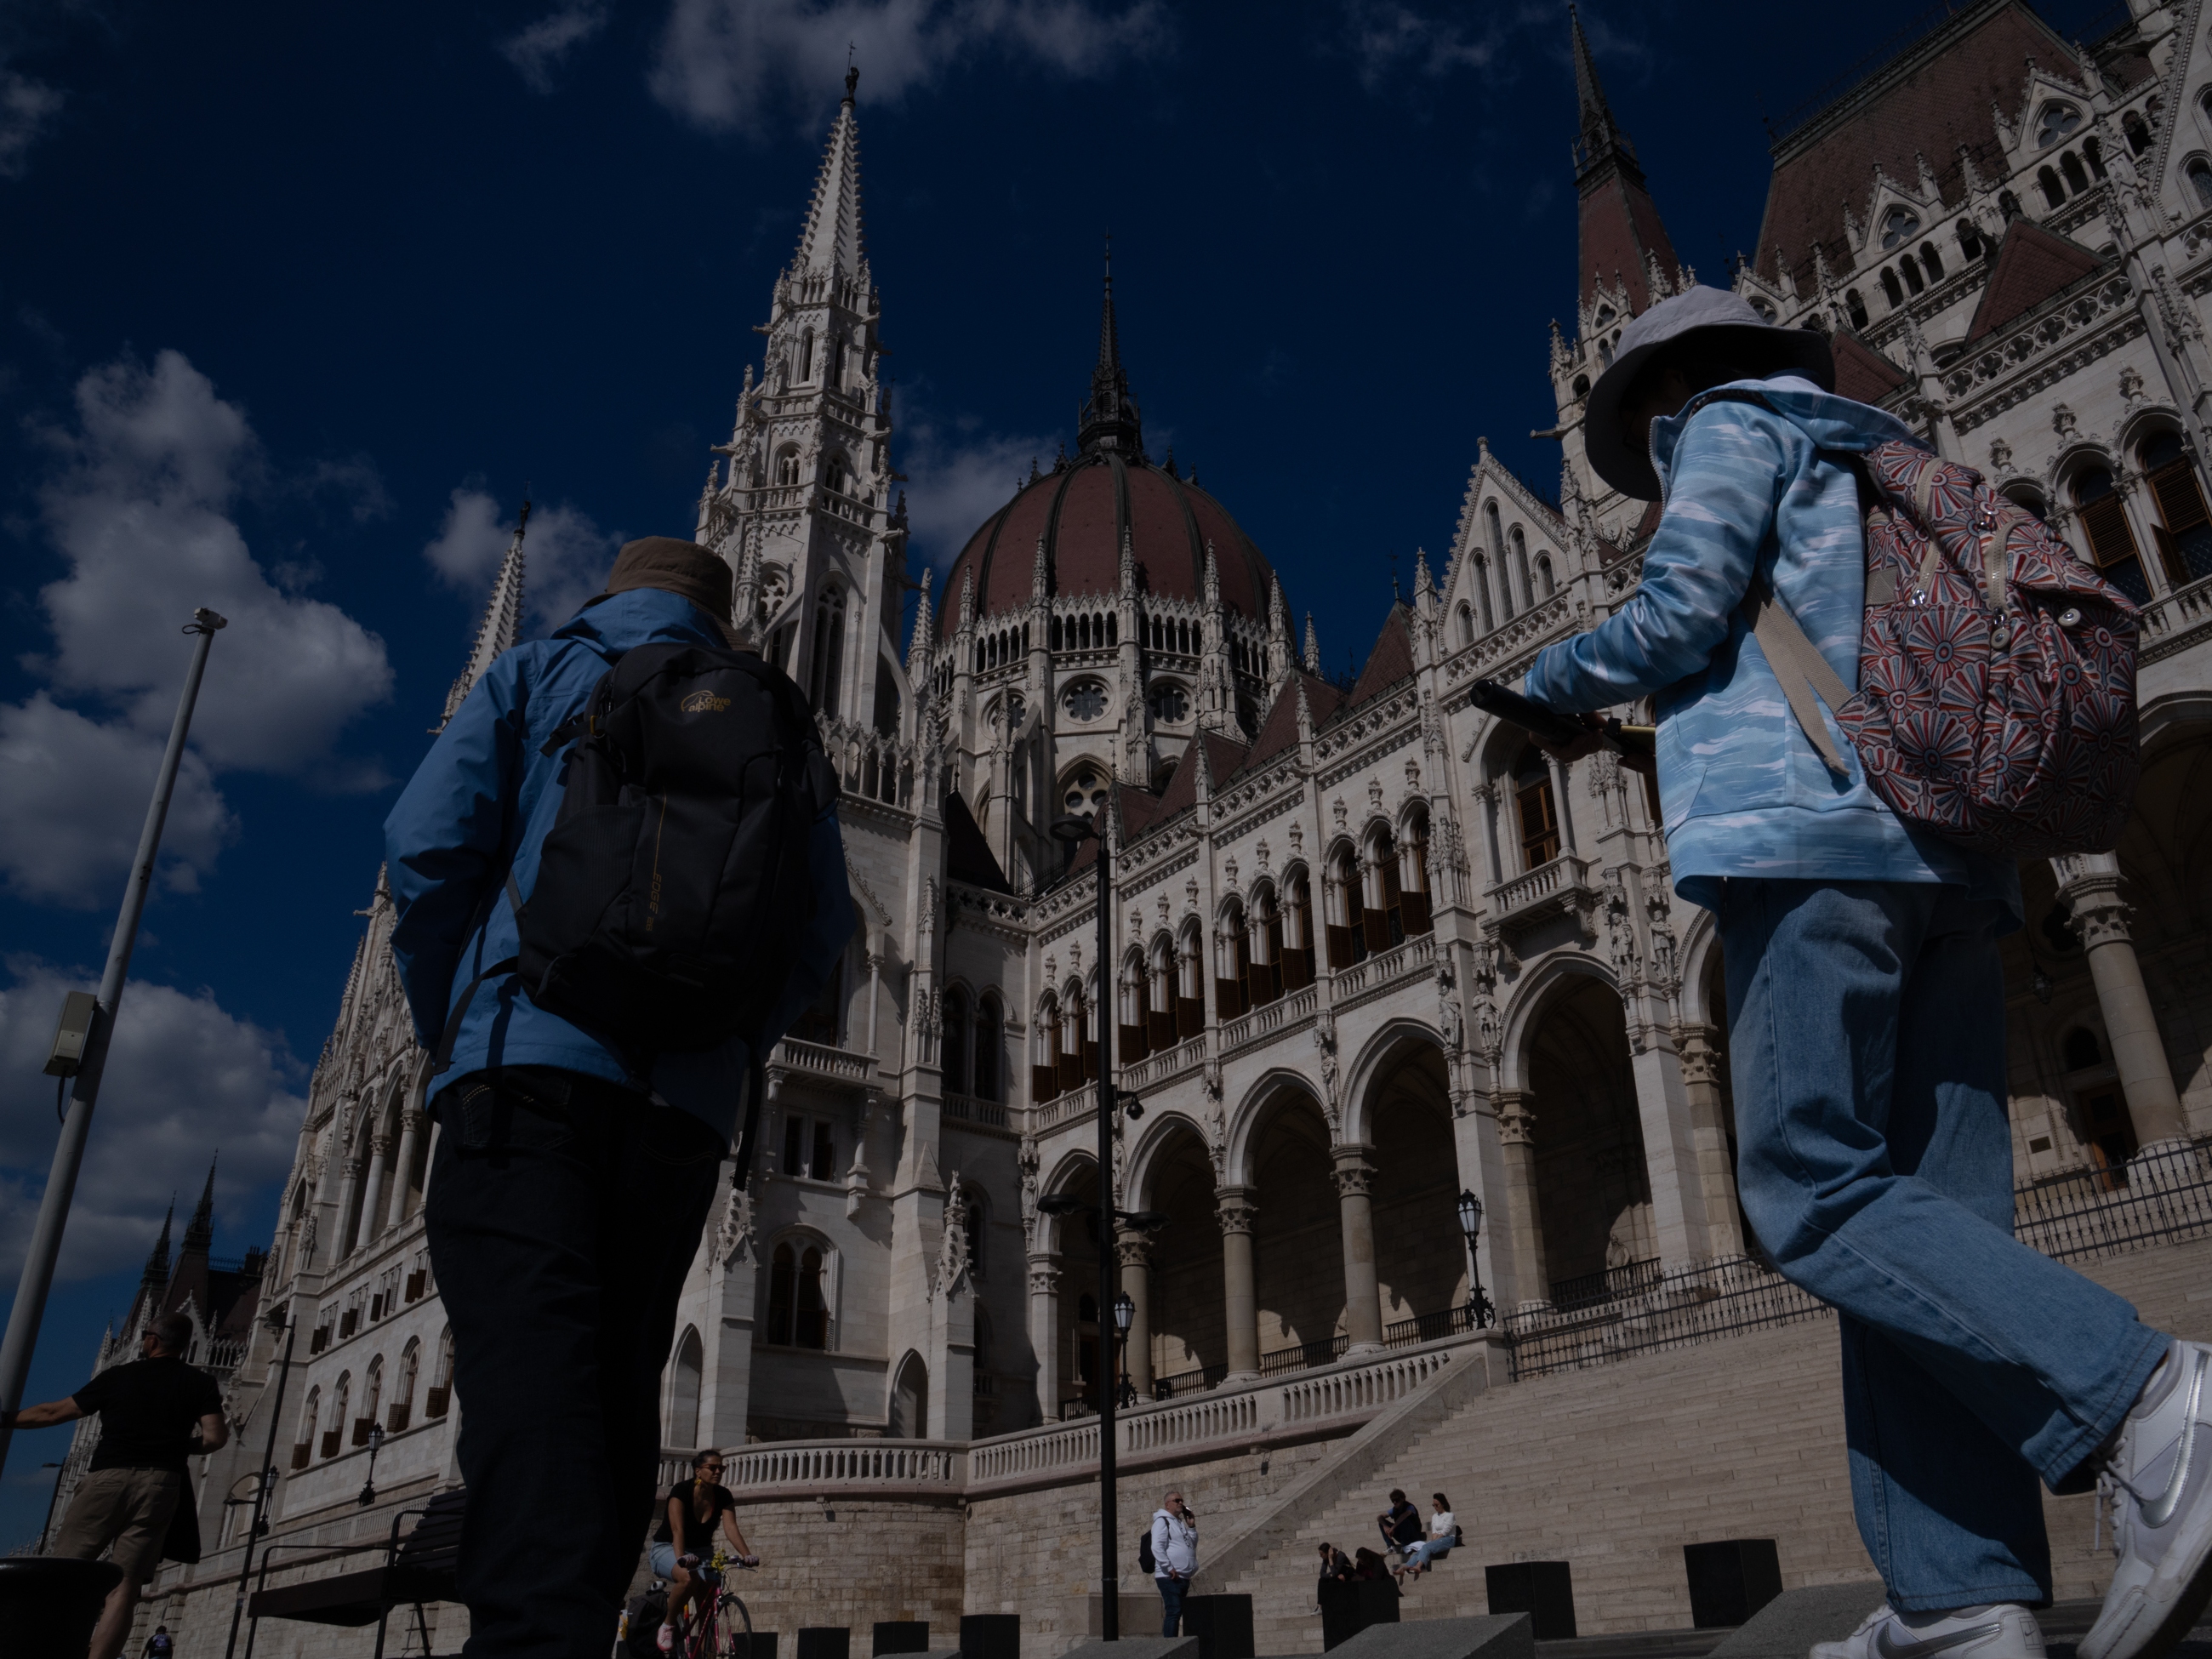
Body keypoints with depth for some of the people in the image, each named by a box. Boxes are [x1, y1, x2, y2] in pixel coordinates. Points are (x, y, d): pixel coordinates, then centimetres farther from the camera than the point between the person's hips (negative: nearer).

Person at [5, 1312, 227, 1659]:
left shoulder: (118, 1376, 10)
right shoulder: (200, 1383, 9)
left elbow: (55, 1412, 17)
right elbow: (215, 1437, -2)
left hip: (109, 1476, -1)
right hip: (160, 1483, 1)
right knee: (124, 1586, -2)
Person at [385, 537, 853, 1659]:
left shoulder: (539, 671, 15)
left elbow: (431, 841, 0)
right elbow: (823, 924, 10)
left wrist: (444, 1020, 11)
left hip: (535, 1056, -3)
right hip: (688, 1098, 3)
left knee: (526, 1380, -14)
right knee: (620, 1386, 9)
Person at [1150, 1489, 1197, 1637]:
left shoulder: (1180, 1522, 21)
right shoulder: (1162, 1520, -6)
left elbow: (1192, 1545, 23)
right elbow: (1157, 1547, -17)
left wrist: (1192, 1527, 11)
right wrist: (1169, 1568, -19)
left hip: (1184, 1577, 9)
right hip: (1170, 1577, -8)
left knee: (1176, 1613, 9)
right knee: (1173, 1612, -12)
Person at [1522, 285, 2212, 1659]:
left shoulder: (1734, 424, 11)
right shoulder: (1890, 464, 34)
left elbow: (1677, 616, -6)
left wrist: (1555, 692, 13)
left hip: (1809, 834, -8)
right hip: (1951, 857, 8)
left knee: (1815, 1195, -12)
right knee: (1921, 1206, -1)